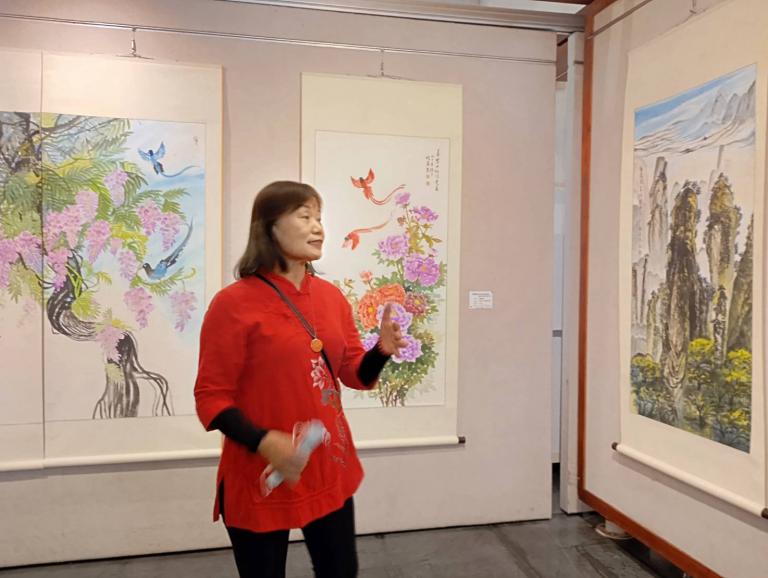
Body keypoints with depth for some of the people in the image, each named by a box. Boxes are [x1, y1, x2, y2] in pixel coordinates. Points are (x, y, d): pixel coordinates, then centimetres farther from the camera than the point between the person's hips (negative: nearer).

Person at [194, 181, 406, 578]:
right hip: (262, 478, -5)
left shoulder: (332, 296, 3)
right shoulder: (234, 303, -14)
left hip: (330, 469, 6)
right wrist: (262, 441, -27)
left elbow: (356, 375, 8)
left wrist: (381, 352, -12)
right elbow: (211, 397, -12)